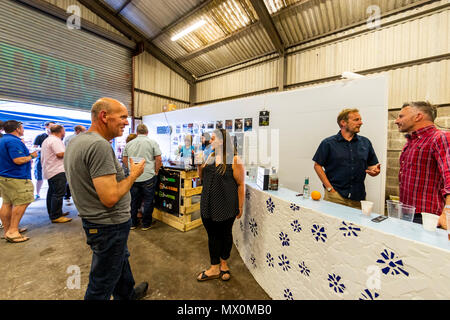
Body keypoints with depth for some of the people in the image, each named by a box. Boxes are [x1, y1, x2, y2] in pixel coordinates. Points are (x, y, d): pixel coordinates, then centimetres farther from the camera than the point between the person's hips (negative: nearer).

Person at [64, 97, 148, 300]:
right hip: (109, 225, -10)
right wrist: (134, 174, -16)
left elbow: (84, 183, 14)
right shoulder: (100, 145, -27)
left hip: (92, 220, 10)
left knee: (120, 259, 29)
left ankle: (128, 294, 52)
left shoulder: (76, 141, 6)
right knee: (102, 284, 11)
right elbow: (110, 198, -29)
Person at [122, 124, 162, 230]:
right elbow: (158, 159, -9)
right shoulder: (152, 142, -5)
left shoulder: (129, 144, 8)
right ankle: (146, 224, 18)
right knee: (148, 201, 8)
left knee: (134, 201, 16)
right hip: (148, 177, -4)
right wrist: (156, 171, 2)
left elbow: (124, 160, 13)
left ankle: (133, 223, 29)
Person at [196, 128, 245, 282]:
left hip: (226, 206, -5)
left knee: (225, 235, 16)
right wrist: (199, 165, -3)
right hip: (208, 205, 5)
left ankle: (223, 263, 42)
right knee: (212, 235, 15)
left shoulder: (234, 160, -13)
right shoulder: (210, 157, 6)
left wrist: (240, 207, -9)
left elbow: (241, 184, -10)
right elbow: (202, 177, 15)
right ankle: (214, 268, 34)